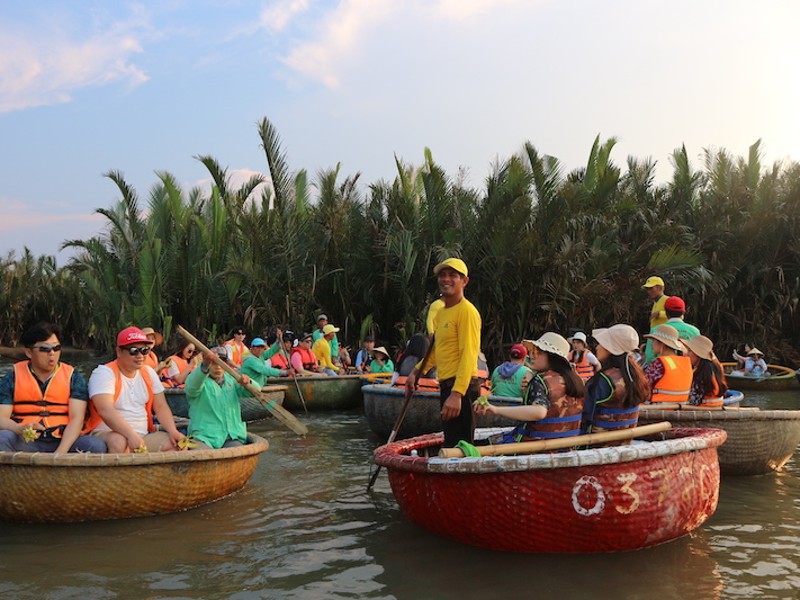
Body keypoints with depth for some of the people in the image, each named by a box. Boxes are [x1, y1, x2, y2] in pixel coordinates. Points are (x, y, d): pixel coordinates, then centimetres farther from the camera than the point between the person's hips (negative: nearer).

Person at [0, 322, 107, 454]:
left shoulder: (73, 376, 10)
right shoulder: (13, 377, 11)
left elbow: (76, 418, -1)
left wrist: (60, 452, -17)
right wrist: (21, 429, -23)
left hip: (63, 442, 0)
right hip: (26, 443, 0)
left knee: (96, 445, -29)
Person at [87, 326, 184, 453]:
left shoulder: (149, 373, 12)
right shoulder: (104, 373, -9)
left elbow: (161, 407, 11)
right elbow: (105, 410, -24)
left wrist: (173, 431, -8)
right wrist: (131, 435, -36)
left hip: (144, 436, 6)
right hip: (107, 434, -6)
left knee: (179, 443, -17)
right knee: (118, 442, -39)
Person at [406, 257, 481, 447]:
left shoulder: (466, 311, -12)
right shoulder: (441, 312, 17)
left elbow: (469, 356, -20)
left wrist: (457, 394, -27)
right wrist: (416, 371, 20)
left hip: (461, 388, -10)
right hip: (447, 386, 10)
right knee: (450, 444, 15)